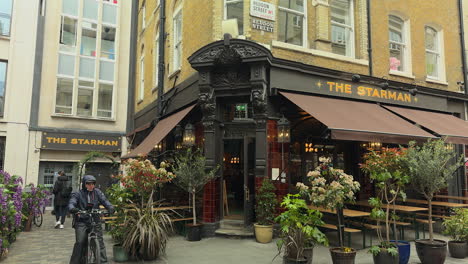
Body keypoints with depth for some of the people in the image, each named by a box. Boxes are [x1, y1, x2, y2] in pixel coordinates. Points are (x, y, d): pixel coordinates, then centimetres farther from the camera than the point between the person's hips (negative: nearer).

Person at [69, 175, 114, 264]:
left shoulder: (97, 192, 7)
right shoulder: (78, 194, 3)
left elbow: (104, 200, -2)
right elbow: (71, 202, -9)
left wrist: (110, 207, -22)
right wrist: (72, 208, -33)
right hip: (82, 221, -1)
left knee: (99, 241, -4)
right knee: (79, 242, -10)